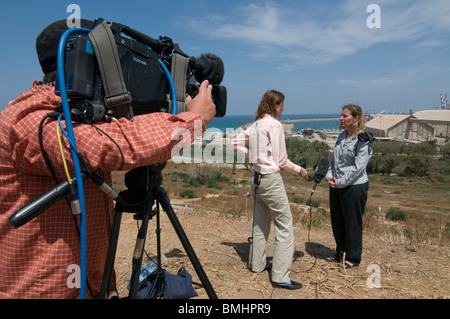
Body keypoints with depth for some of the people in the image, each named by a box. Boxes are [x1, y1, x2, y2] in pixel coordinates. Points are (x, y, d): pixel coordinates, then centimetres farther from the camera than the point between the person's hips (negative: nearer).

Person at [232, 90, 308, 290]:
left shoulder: (256, 124, 9)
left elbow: (237, 142, 17)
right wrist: (299, 170, 0)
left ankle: (257, 263, 34)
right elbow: (281, 161, -14)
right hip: (271, 179, -9)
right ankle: (280, 276, 3)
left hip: (257, 177, 9)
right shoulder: (274, 124, -14)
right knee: (284, 225, -1)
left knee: (261, 222, 20)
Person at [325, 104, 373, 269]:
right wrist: (329, 176, 0)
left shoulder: (362, 140, -13)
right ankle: (341, 254, 33)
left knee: (352, 223, 5)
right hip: (336, 187, 8)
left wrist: (340, 182, -15)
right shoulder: (341, 136, 10)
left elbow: (358, 167, -17)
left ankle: (353, 258, 23)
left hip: (354, 186, -8)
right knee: (337, 221, 15)